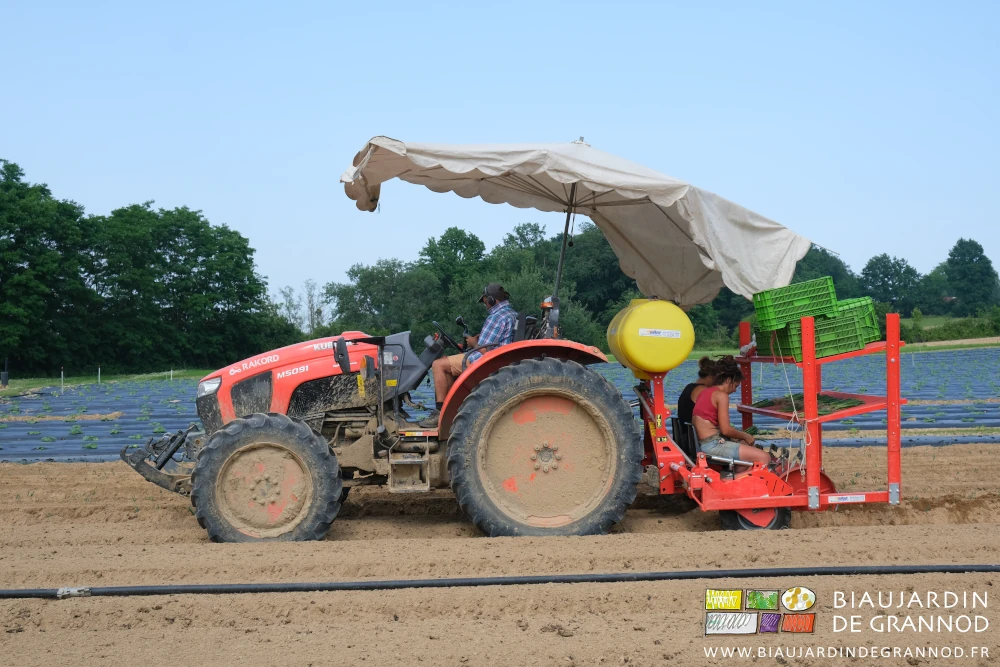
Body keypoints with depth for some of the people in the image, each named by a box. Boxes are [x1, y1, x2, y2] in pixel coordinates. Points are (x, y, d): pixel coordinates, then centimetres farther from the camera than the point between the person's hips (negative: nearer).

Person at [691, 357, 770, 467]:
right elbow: (726, 429, -16)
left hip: (703, 444, 10)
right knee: (764, 457, -14)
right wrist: (745, 436, 1)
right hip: (714, 445, -10)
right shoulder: (721, 395, -10)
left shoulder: (705, 392, 17)